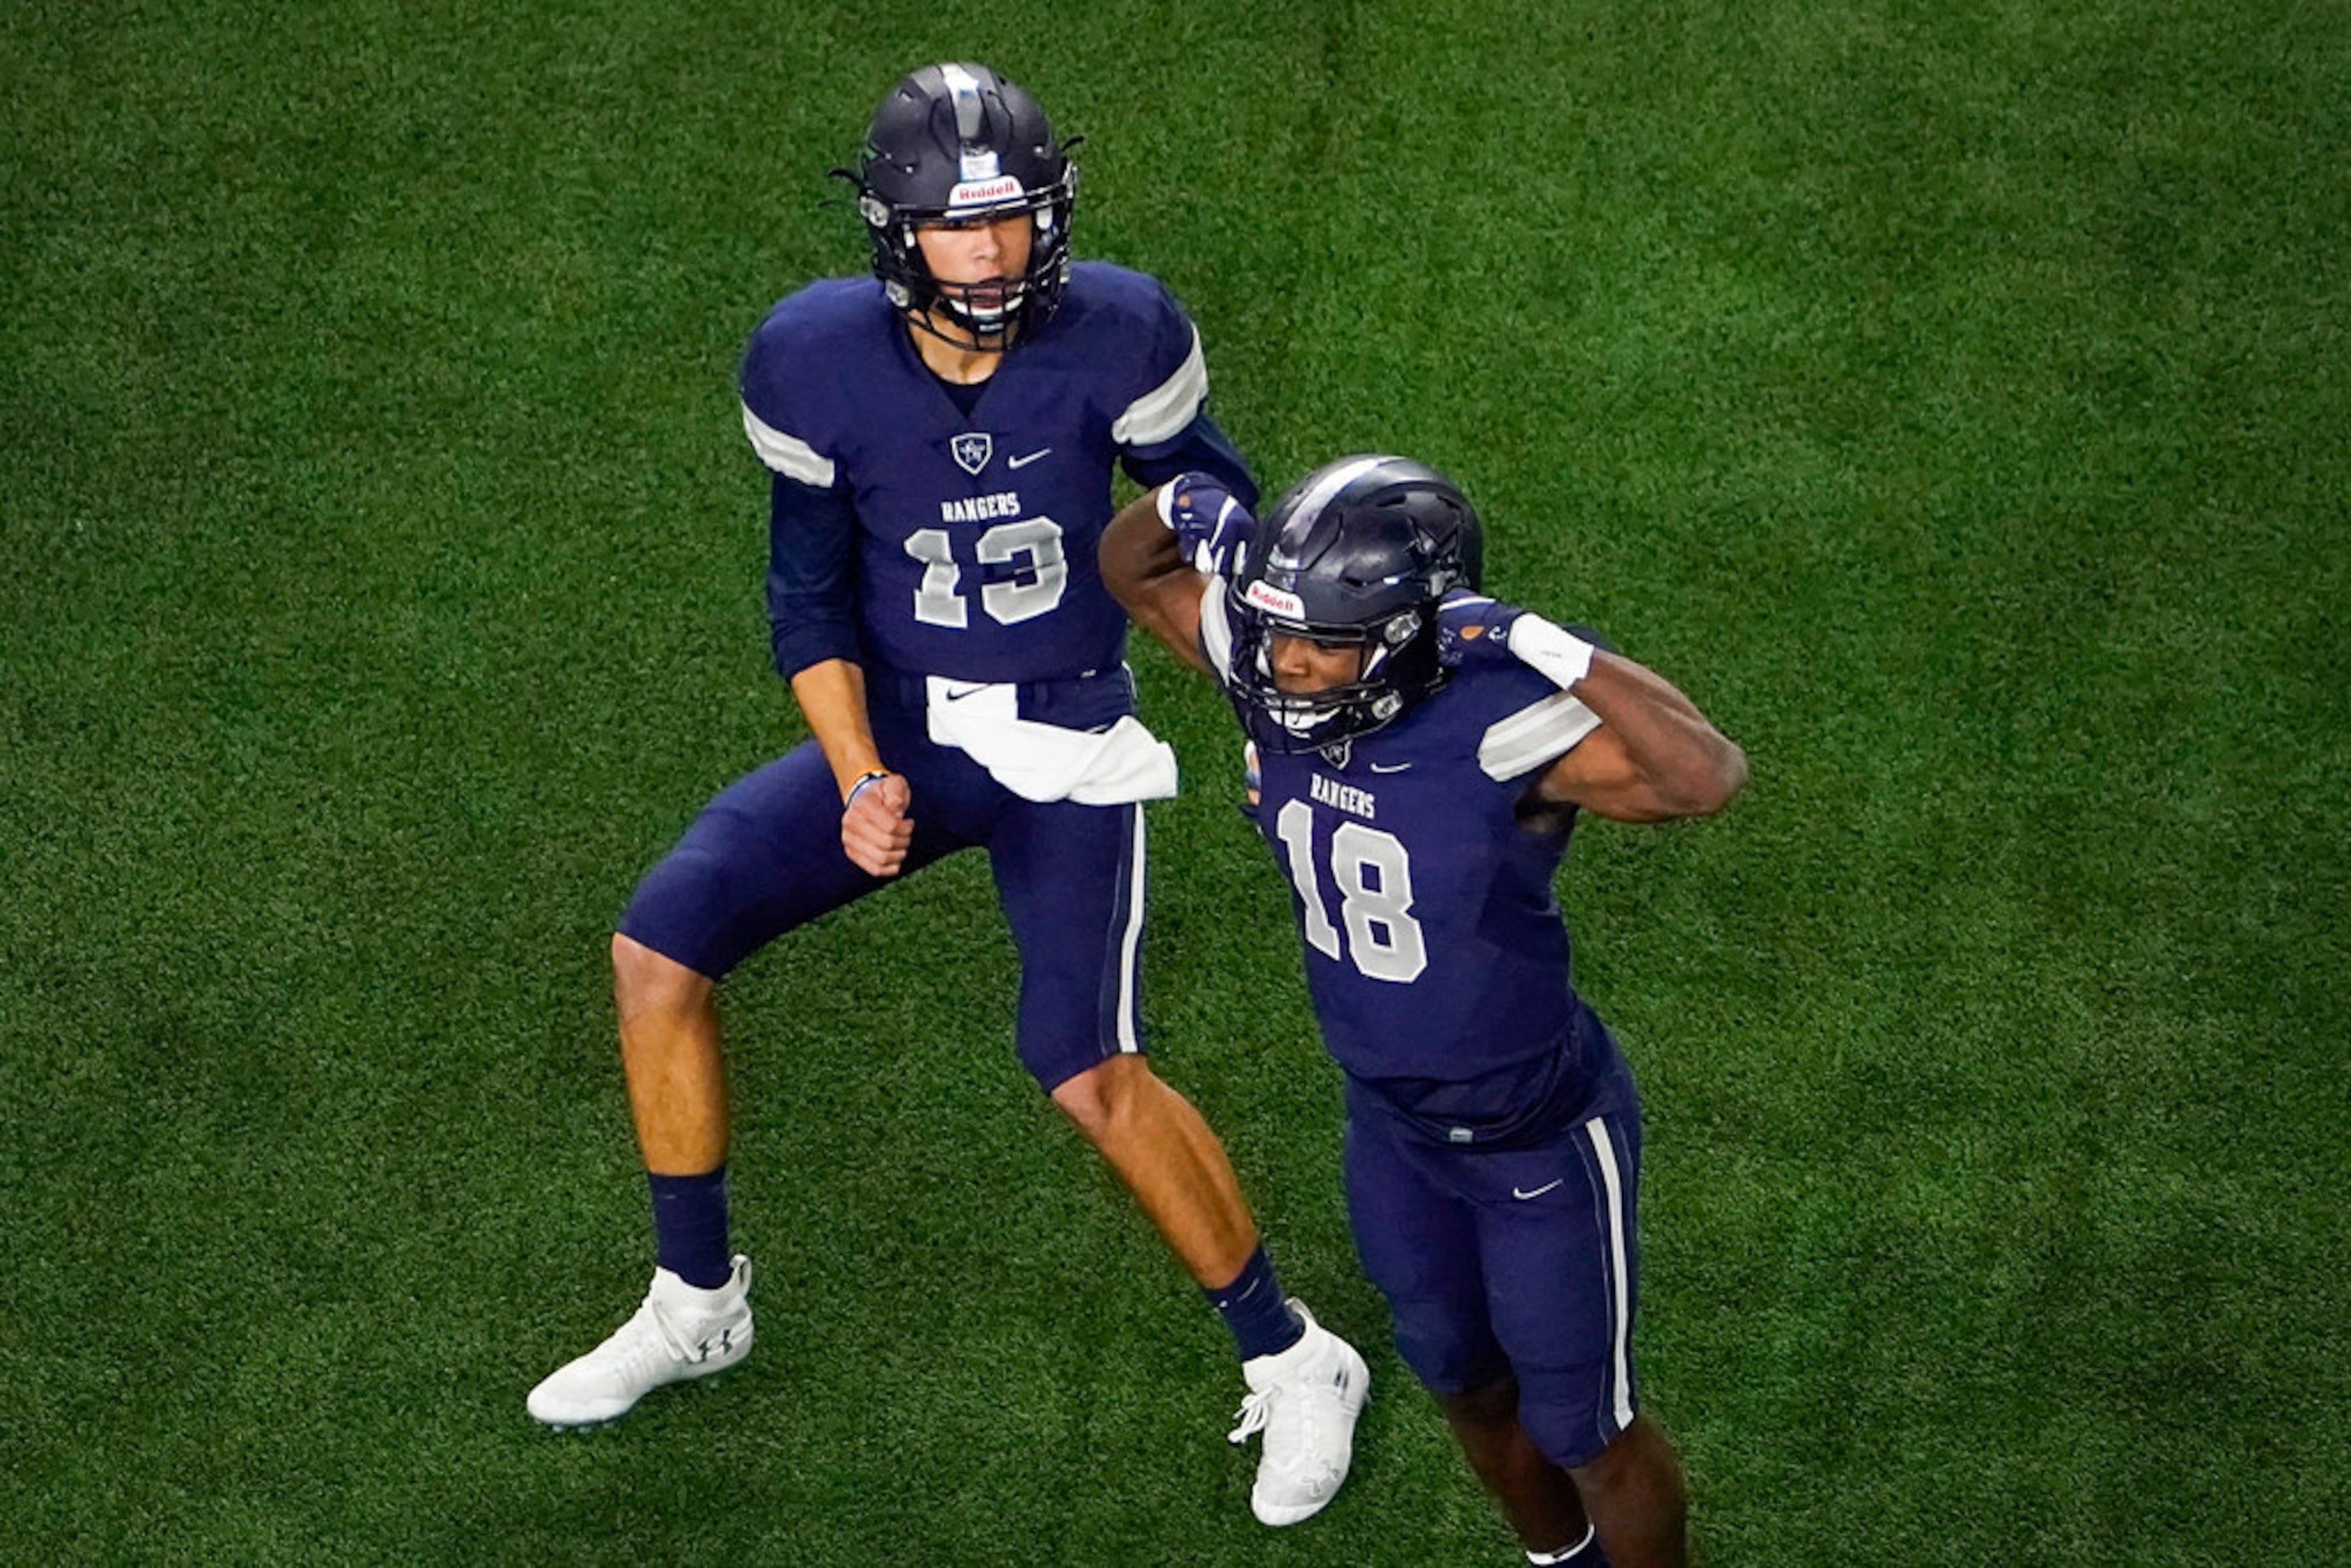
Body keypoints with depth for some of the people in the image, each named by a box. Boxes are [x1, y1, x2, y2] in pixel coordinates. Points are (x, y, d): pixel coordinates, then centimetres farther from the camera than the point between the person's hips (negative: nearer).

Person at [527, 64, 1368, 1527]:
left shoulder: (1115, 335, -19)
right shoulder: (818, 360, -13)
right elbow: (809, 597, -3)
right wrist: (857, 780, -15)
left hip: (1070, 751, -3)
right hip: (900, 731, 3)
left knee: (1093, 1073, -15)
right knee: (660, 949, -6)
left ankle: (1295, 1364, 6)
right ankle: (696, 1306, 16)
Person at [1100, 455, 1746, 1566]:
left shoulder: (1502, 732, -35)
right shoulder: (1282, 684, -16)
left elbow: (1707, 778, -51)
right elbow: (1132, 574, 1)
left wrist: (1552, 650, -53)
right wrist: (1180, 510, -21)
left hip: (1541, 1139, -7)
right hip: (1393, 1125, 7)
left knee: (1579, 1426, 14)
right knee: (1463, 1382, 29)